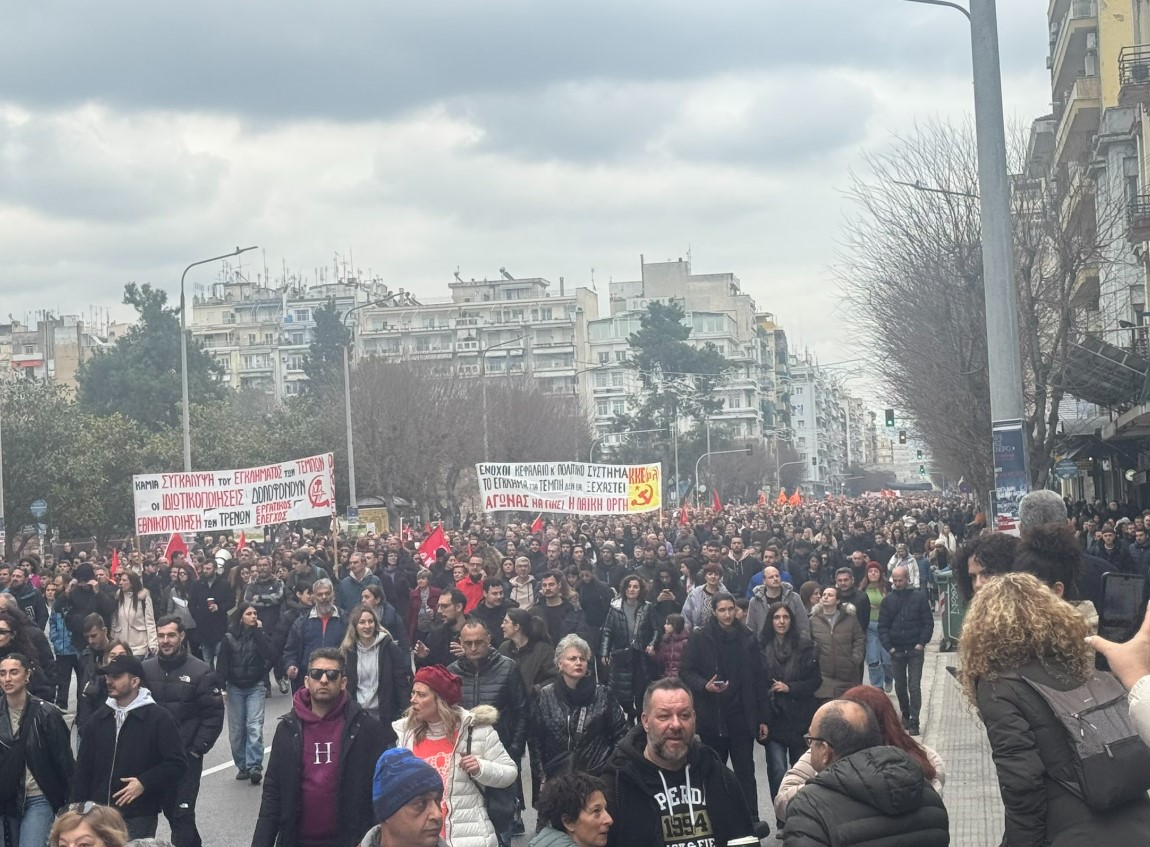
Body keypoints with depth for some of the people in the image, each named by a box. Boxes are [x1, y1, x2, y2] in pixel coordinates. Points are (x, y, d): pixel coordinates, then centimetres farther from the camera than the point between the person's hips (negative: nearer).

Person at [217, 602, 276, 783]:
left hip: (256, 687, -1)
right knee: (236, 730, 2)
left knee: (254, 726, -13)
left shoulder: (260, 635, 2)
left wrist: (259, 632, -13)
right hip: (235, 688, 1)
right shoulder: (229, 638, 1)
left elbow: (270, 657, -13)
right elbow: (222, 664, -1)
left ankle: (254, 766, -18)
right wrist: (219, 686, -12)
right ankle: (242, 766, 12)